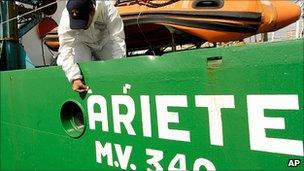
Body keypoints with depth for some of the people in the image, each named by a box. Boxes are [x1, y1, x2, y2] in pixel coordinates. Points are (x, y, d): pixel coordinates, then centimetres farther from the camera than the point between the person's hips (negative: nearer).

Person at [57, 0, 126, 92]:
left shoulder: (108, 8, -34)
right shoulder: (66, 19, -33)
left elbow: (118, 39, -35)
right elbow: (66, 50, -35)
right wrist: (75, 78, -46)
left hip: (105, 41, 1)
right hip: (82, 43, -1)